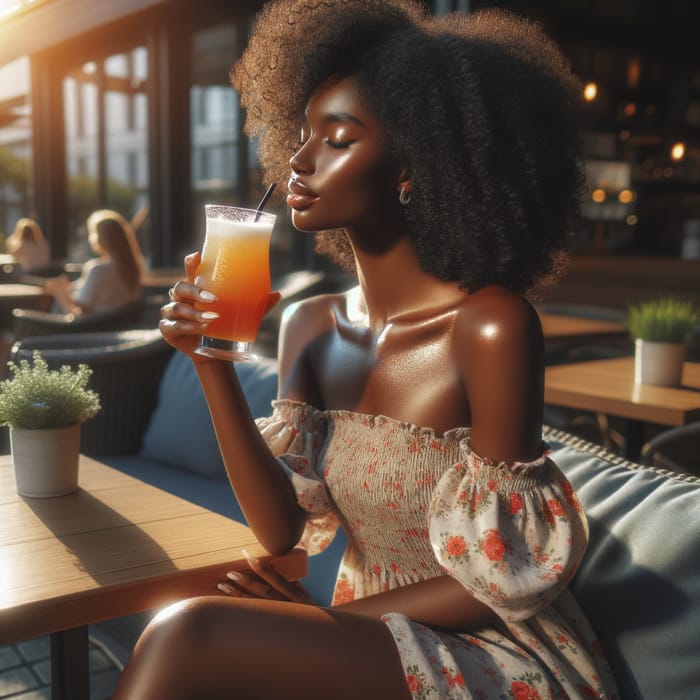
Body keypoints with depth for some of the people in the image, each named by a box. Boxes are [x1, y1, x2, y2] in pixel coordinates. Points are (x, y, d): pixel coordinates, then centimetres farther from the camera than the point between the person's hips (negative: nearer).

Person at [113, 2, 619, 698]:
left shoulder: (489, 325, -20)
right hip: (367, 643, 5)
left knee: (186, 638, -24)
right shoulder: (307, 326, 0)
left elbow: (503, 581, -15)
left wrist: (330, 617, -11)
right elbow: (284, 529, -5)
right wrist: (212, 364, -15)